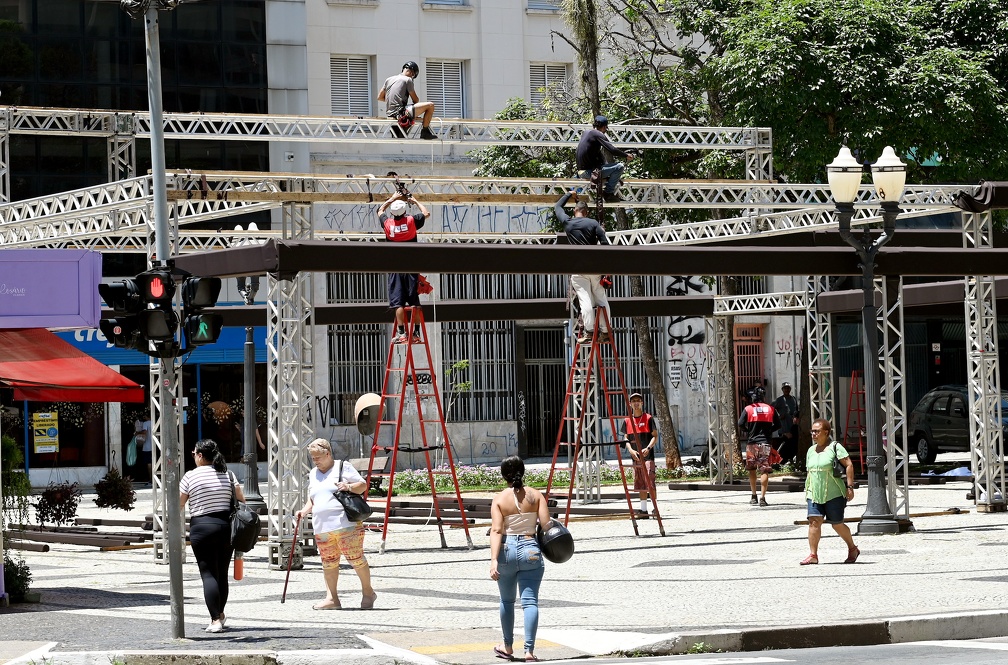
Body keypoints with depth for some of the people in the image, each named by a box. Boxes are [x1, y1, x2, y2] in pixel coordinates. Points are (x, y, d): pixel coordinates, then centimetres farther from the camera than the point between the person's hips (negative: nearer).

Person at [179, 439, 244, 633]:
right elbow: (242, 501, 6)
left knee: (208, 573, -5)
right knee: (222, 573, 15)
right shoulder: (228, 475, 7)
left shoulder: (190, 476, -4)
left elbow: (179, 505, 1)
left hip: (202, 527, -4)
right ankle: (220, 613, 27)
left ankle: (216, 619, -14)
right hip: (226, 527, 4)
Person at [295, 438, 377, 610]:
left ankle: (367, 592, 8)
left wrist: (349, 487, -16)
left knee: (356, 558, -6)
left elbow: (363, 485, 2)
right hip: (321, 528, 6)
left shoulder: (343, 467, 4)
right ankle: (331, 598, 7)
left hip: (346, 524, -6)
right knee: (328, 563, 3)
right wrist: (304, 511, 9)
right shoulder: (313, 474, 22)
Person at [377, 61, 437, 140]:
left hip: (390, 114, 9)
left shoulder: (389, 79, 16)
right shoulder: (407, 80, -4)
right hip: (401, 112, -9)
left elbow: (380, 97, 20)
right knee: (430, 105, -4)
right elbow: (415, 100, 1)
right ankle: (425, 132, 1)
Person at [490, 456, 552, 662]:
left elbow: (496, 531, -12)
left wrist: (494, 560, -17)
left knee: (507, 600, 19)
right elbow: (546, 524, -6)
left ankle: (508, 647, 31)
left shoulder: (499, 499, -3)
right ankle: (529, 650, -14)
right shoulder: (535, 495, 0)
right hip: (530, 550, 0)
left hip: (507, 551, 1)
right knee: (530, 601, -3)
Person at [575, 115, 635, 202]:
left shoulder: (586, 132, 14)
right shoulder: (598, 135, -13)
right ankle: (608, 193, -1)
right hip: (589, 171, -9)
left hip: (581, 170, 9)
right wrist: (626, 155, -3)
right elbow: (612, 150, -19)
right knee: (619, 166, -10)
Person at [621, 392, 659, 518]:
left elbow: (655, 436, -2)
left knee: (650, 482, -12)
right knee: (640, 484, 7)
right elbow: (626, 438, 12)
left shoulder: (648, 418, 0)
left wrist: (648, 448, -18)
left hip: (648, 456, -5)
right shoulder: (627, 420, 11)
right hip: (635, 456, 5)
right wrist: (631, 450, -7)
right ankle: (643, 510, 11)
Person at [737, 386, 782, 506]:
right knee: (764, 470, -3)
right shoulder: (770, 409, 2)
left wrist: (749, 430, 11)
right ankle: (762, 497, -12)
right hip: (765, 442, 0)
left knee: (752, 470, 15)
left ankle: (754, 497, 20)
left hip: (752, 443, 0)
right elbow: (778, 424, 5)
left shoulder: (748, 409, -2)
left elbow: (740, 424, -7)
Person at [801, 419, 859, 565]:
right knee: (814, 521, -11)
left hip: (834, 494, -5)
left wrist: (850, 487, -16)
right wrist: (807, 492, 21)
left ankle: (853, 549, 25)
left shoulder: (835, 447, -6)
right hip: (815, 494, 5)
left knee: (837, 524, 3)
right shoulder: (811, 450, 14)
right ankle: (813, 554, -13)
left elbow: (849, 465, -10)